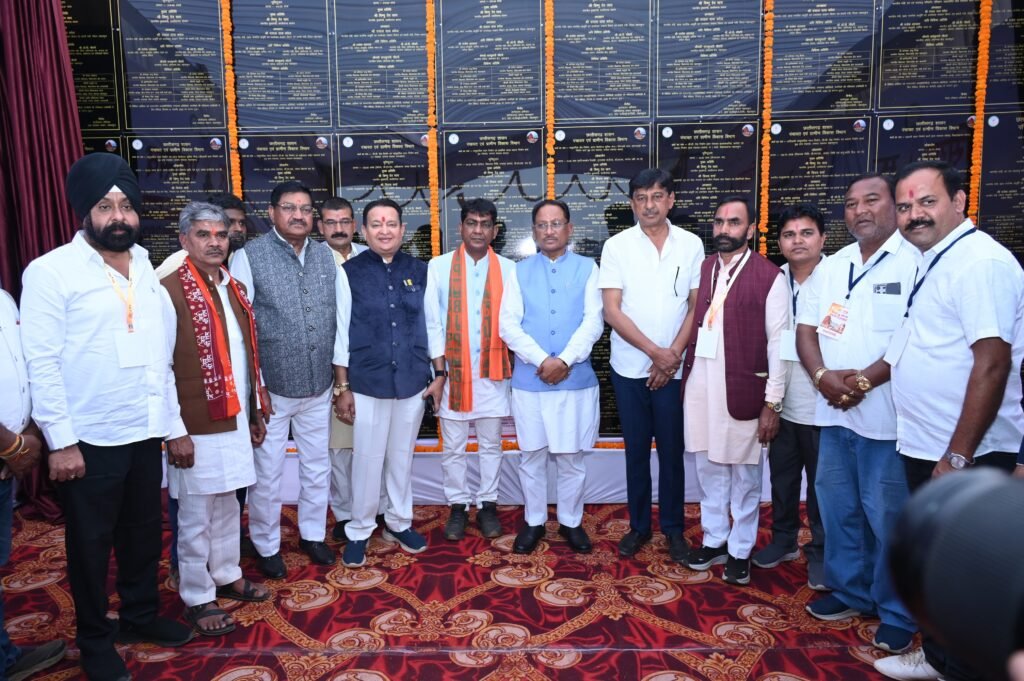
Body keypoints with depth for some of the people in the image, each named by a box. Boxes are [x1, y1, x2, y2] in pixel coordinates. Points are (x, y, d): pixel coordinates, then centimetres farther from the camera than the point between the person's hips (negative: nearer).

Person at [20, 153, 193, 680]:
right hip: (89, 439, -5)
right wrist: (60, 441, -14)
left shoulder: (146, 267, 7)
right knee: (90, 543, 12)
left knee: (144, 533, 18)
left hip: (145, 432, 5)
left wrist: (169, 417, 9)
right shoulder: (51, 271, -10)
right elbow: (41, 361, -12)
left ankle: (141, 615, 39)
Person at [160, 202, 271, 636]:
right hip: (197, 428, -6)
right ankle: (197, 598, 25)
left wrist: (255, 414, 14)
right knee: (197, 517, 8)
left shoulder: (233, 289, 9)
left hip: (235, 422, 7)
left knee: (227, 507, 19)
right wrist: (176, 432, -17)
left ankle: (227, 577, 37)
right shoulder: (169, 291, -14)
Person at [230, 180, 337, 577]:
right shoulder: (249, 256, -9)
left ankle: (312, 534, 38)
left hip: (319, 386, 4)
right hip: (270, 387, -4)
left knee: (318, 467, 17)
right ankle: (266, 545, 31)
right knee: (267, 474, 10)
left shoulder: (326, 255, 4)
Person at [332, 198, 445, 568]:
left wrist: (439, 375, 7)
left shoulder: (419, 271, 1)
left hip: (413, 382, 3)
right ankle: (359, 531, 27)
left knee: (402, 457, 16)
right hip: (367, 384, -2)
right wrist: (342, 387, -3)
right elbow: (341, 333, -3)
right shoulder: (350, 273, -6)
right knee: (367, 460, 8)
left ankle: (398, 522, 35)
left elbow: (432, 325, 7)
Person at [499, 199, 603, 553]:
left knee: (572, 457, 10)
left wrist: (564, 360, -17)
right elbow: (508, 325, -4)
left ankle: (571, 522, 27)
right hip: (529, 380, 1)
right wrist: (542, 360, -15)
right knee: (532, 456, 10)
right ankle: (533, 522, 27)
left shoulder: (587, 268, 3)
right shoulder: (520, 271, 5)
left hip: (576, 379, -1)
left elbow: (593, 321, -6)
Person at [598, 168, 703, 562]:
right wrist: (655, 352, -13)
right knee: (636, 450, 11)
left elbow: (696, 307, 1)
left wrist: (673, 356, -8)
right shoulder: (617, 246, -3)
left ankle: (673, 528, 26)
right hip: (630, 368, 0)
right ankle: (639, 525, 26)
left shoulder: (691, 245, 1)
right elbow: (612, 312, -8)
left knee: (671, 450, 9)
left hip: (675, 368, 0)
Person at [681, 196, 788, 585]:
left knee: (744, 476, 9)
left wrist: (772, 403, -10)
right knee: (709, 470, 15)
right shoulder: (701, 270, 9)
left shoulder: (769, 276, -6)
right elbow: (691, 325, 10)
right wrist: (685, 378, 6)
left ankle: (740, 551, 25)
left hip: (742, 389, -4)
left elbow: (778, 343, -8)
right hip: (700, 385, 5)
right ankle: (714, 541, 30)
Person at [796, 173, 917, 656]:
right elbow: (806, 329, 8)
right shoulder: (829, 268, 11)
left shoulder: (915, 262, -8)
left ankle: (898, 614, 23)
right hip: (833, 413, 6)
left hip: (887, 416, -6)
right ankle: (849, 591, 34)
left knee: (889, 518, 5)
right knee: (837, 508, 16)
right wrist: (822, 376, -9)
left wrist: (864, 380, -17)